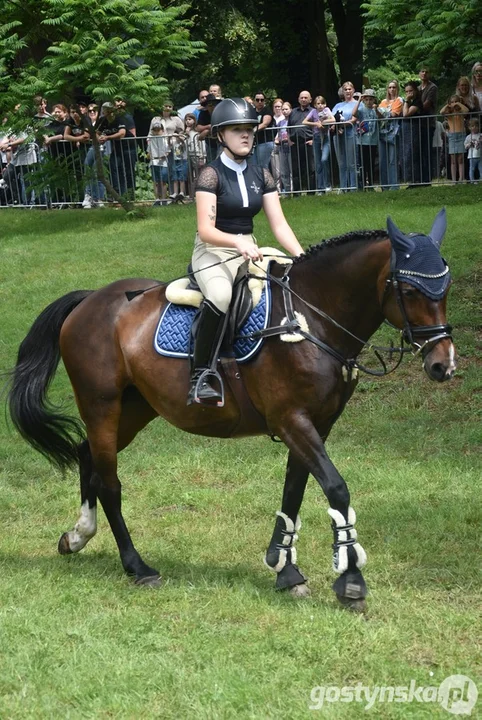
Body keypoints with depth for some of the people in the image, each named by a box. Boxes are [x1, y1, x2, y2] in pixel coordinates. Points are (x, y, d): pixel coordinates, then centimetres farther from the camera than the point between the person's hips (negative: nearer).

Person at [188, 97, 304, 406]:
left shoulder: (261, 176, 9)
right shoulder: (212, 174, -8)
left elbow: (279, 224, 4)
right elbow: (206, 229, -16)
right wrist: (237, 242, -35)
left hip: (249, 250, 6)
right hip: (212, 252, -6)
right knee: (221, 295, -39)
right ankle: (201, 375, -33)